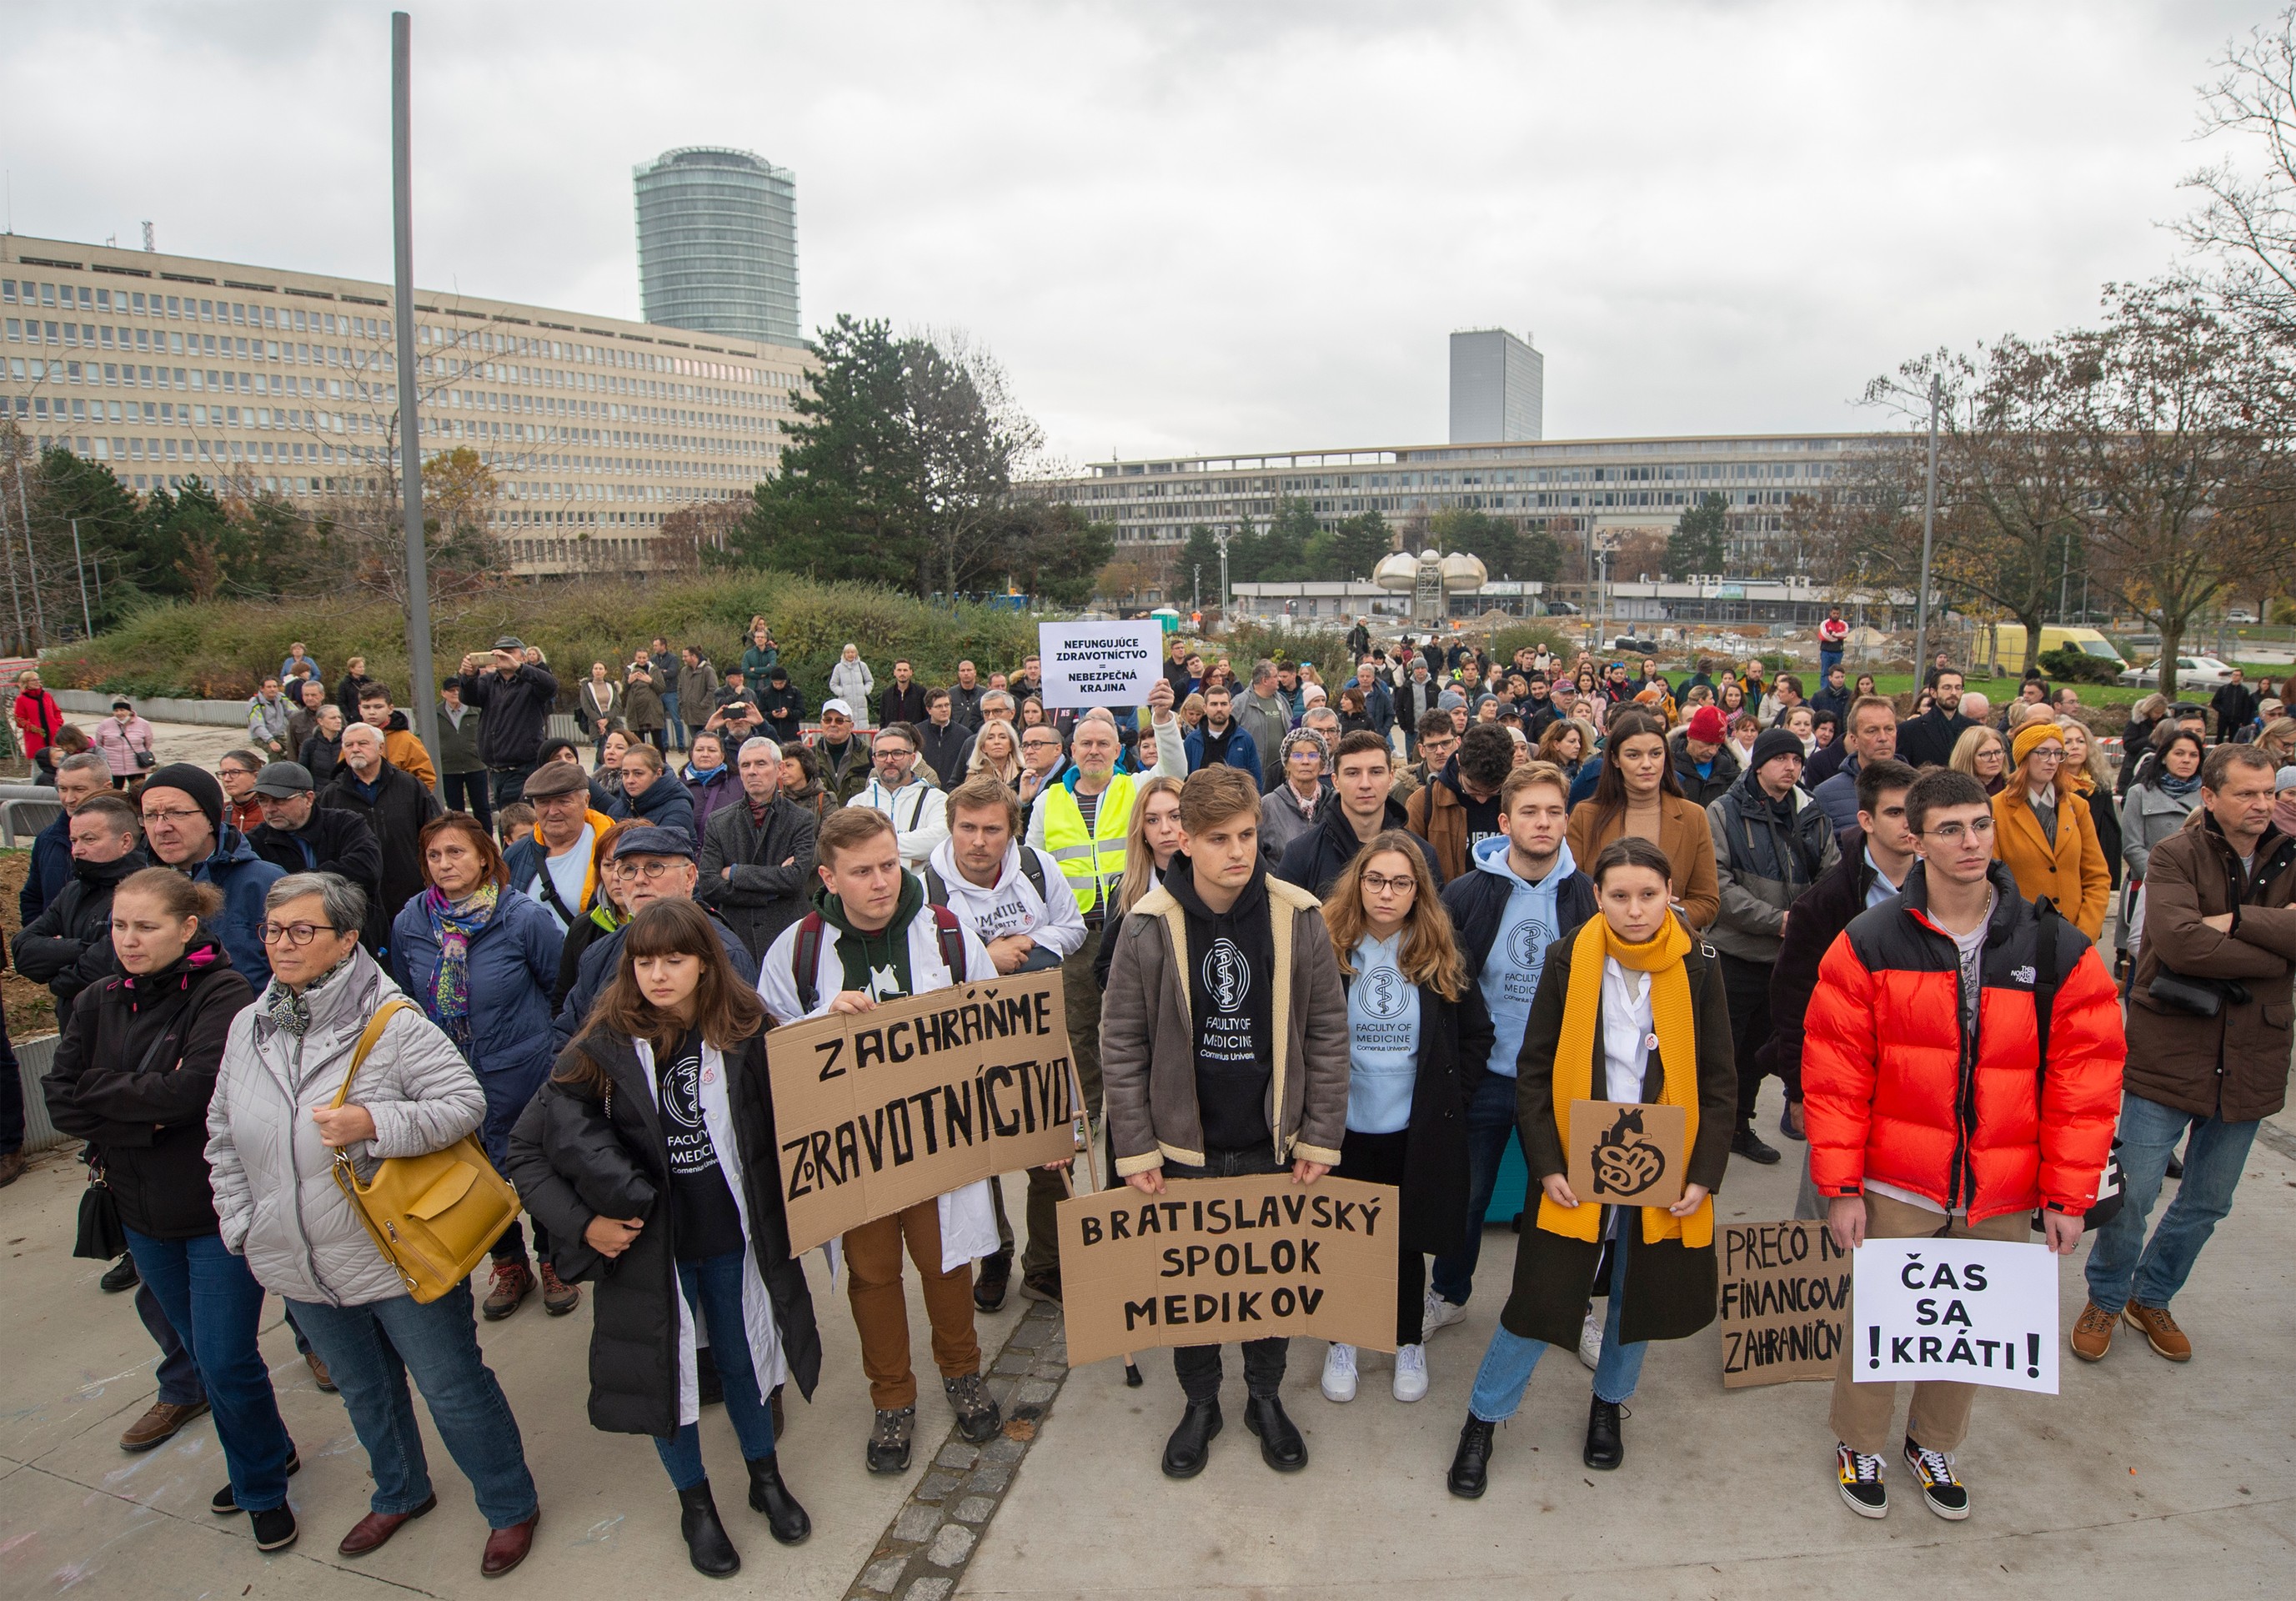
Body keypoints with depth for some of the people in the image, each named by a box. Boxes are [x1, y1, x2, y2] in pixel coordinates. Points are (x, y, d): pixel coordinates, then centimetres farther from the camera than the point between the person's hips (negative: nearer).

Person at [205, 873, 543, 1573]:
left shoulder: (391, 1021, -17)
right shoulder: (248, 1026, 2)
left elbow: (467, 1102, -19)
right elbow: (223, 1136, 13)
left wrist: (374, 1125, -30)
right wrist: (241, 1223, 6)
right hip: (301, 1271, 6)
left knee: (455, 1389, 7)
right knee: (364, 1391, 26)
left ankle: (510, 1508, 28)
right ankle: (400, 1494, 50)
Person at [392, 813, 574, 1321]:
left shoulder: (524, 918, -15)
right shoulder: (409, 924, -4)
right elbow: (408, 1003, 10)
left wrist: (555, 1051, -2)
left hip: (525, 1075, -3)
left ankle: (554, 1262, 35)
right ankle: (509, 1266, 38)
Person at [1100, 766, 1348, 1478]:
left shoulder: (1299, 917, -9)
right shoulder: (1148, 924, -12)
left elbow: (1327, 1034, -2)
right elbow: (1121, 1044, -6)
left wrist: (1321, 1137, -4)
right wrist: (1135, 1147, -7)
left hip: (1274, 1142, 1)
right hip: (1183, 1144, 0)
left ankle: (1265, 1395, 40)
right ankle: (1200, 1403, 38)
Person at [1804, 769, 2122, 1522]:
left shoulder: (2060, 952, -4)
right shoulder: (1869, 945, -9)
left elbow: (2085, 1082, -1)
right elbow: (1835, 1072, -7)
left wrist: (2067, 1195, -2)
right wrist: (1840, 1186, -9)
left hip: (2003, 1197, 2)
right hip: (1897, 1187, -2)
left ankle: (1934, 1443, 43)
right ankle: (1857, 1444, 35)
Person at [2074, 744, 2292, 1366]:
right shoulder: (2176, 855, -9)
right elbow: (2181, 942, -24)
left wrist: (2238, 921, -22)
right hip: (2168, 1054, -4)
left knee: (2207, 1204, 18)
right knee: (2132, 1195, 2)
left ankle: (2152, 1298, 38)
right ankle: (2105, 1299, 25)